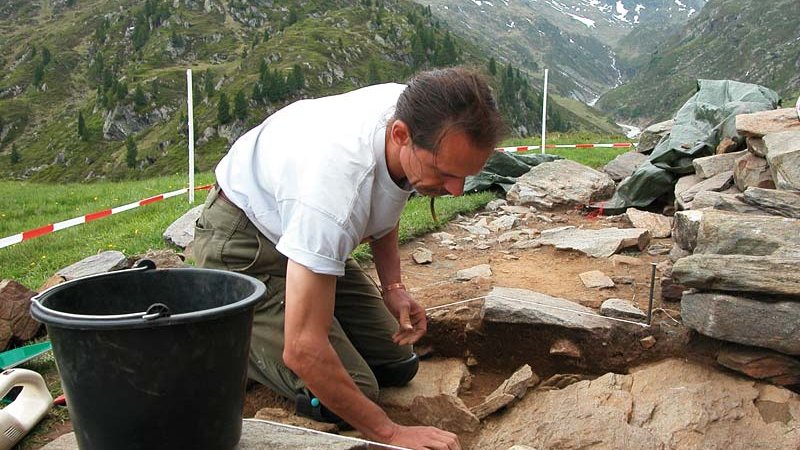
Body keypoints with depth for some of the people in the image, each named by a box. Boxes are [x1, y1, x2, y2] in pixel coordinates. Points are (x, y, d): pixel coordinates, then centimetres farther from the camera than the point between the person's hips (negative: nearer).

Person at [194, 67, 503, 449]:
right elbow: (303, 349, -38)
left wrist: (393, 286, -4)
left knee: (397, 365, 6)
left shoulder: (417, 111, -17)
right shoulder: (337, 181, -42)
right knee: (353, 391, -16)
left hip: (307, 235, 8)